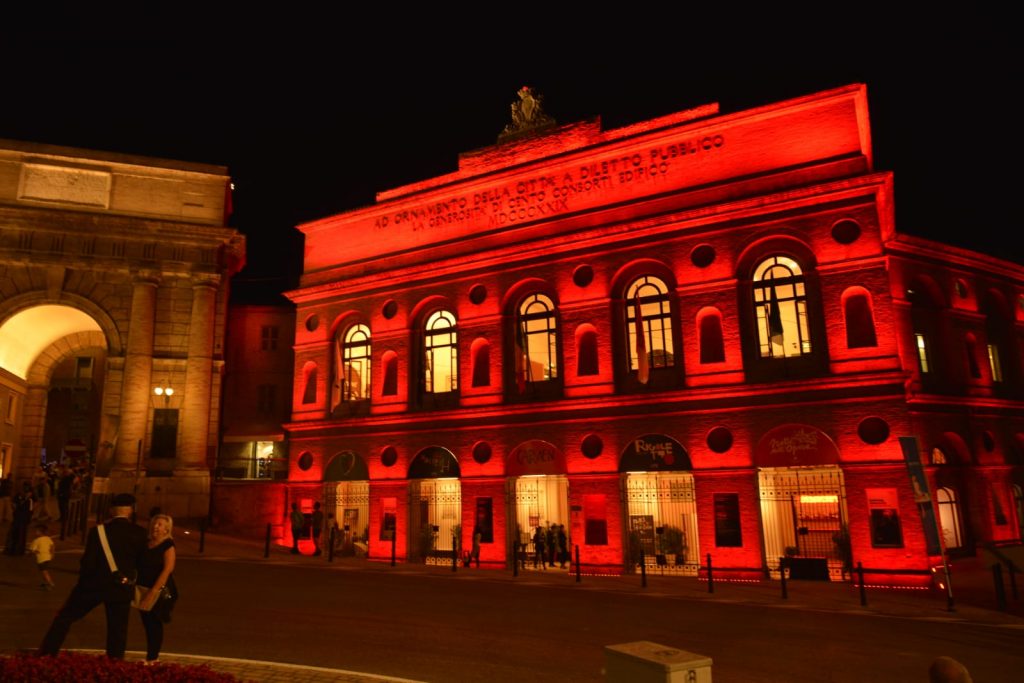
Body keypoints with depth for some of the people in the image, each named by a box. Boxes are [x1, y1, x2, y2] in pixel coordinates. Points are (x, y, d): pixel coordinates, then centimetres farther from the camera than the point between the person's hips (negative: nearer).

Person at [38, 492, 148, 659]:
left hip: (94, 584, -1)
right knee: (117, 629, 10)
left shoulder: (98, 530, -9)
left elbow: (89, 562, -9)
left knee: (65, 617, 18)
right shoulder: (139, 533, -6)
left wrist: (83, 580, 8)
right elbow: (141, 561, 1)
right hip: (122, 587, 1)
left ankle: (46, 654, 21)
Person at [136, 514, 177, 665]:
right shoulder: (146, 545, 10)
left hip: (159, 592, -7)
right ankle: (152, 655, 25)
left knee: (154, 623, -1)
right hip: (144, 590, 7)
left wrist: (154, 591, -23)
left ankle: (152, 658, 7)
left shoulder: (168, 545, -10)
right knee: (147, 623, 13)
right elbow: (140, 567, 17)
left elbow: (167, 570, -18)